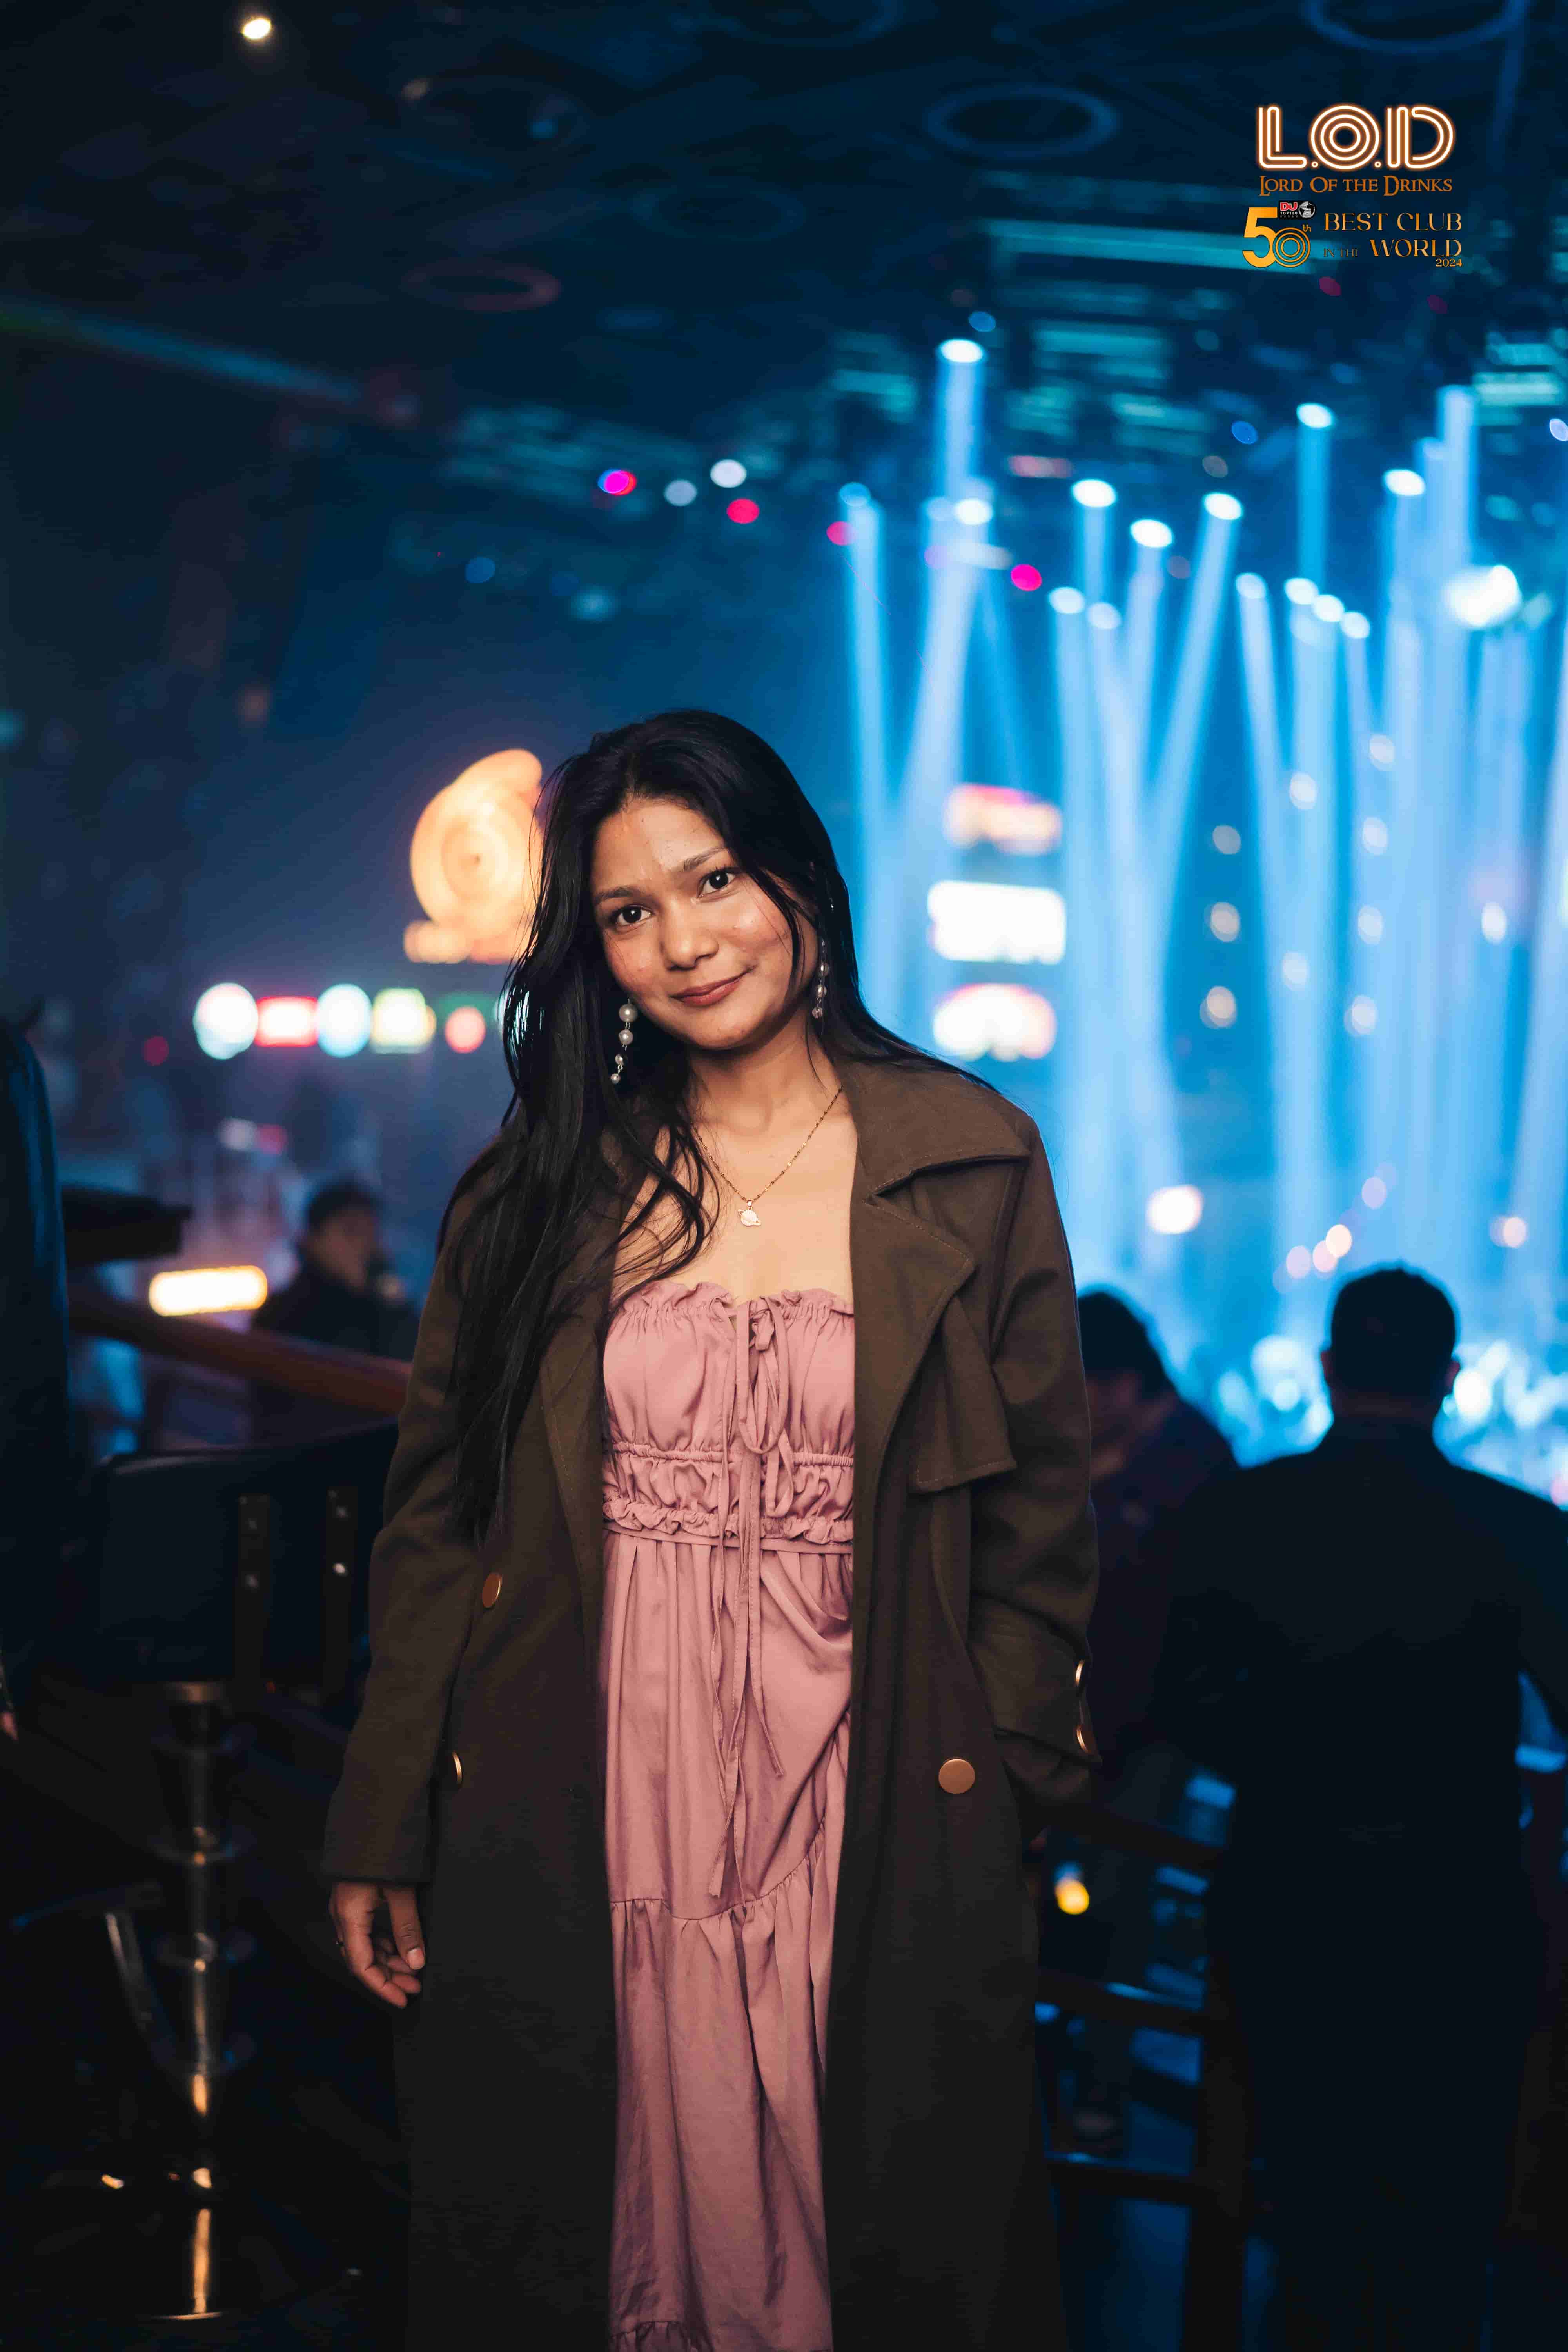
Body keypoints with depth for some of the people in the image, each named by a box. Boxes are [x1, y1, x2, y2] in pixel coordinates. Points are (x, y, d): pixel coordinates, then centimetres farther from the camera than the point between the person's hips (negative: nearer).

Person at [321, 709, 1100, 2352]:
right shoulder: (544, 1184, 3)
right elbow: (438, 1517, 3)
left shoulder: (969, 1164, -1)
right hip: (577, 1824, 1)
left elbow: (1041, 1512, 2)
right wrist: (384, 1834, 1)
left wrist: (996, 1775, -3)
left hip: (866, 1817, -1)